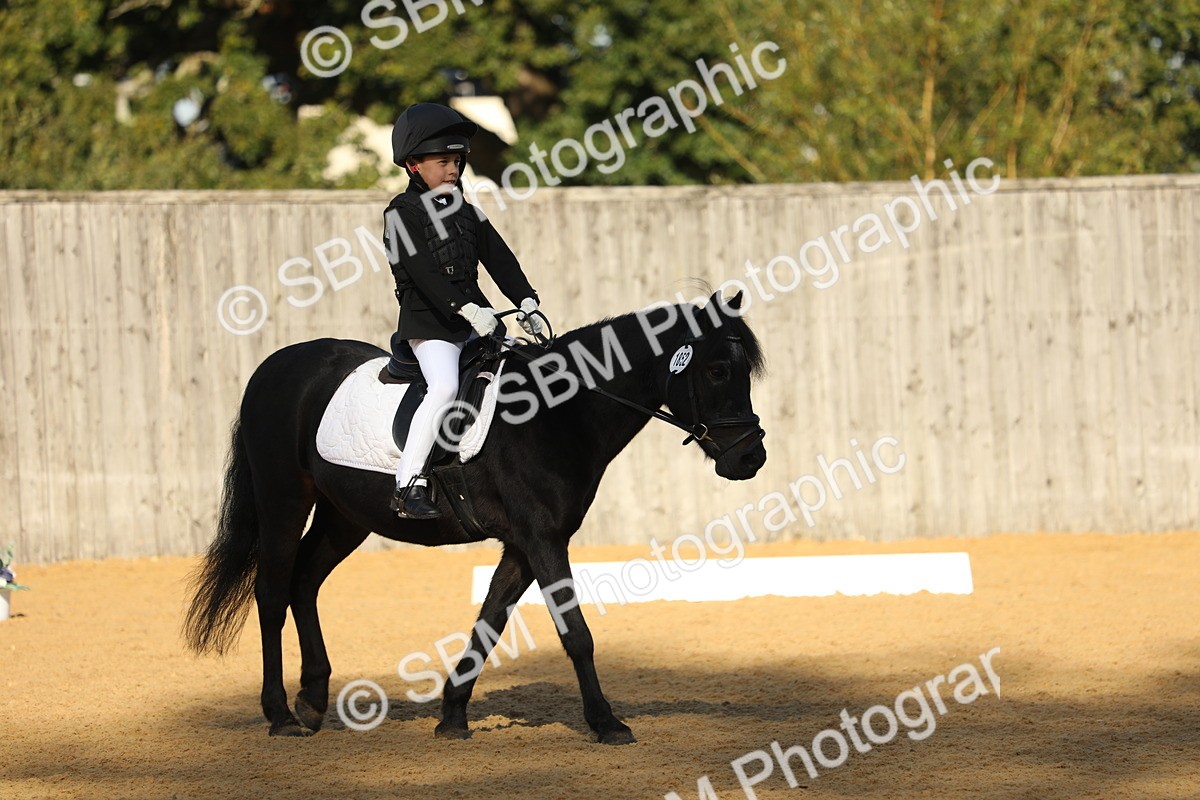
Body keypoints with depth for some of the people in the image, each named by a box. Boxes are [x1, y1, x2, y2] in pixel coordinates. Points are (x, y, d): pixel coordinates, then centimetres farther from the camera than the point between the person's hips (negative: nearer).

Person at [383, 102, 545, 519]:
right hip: (429, 324, -7)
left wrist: (526, 302, 1)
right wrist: (465, 308, -26)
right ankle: (408, 484, -26)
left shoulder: (466, 211, 17)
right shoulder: (402, 212, -5)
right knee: (444, 386, -28)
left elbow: (498, 258, 15)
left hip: (475, 319, 7)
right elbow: (422, 271, -17)